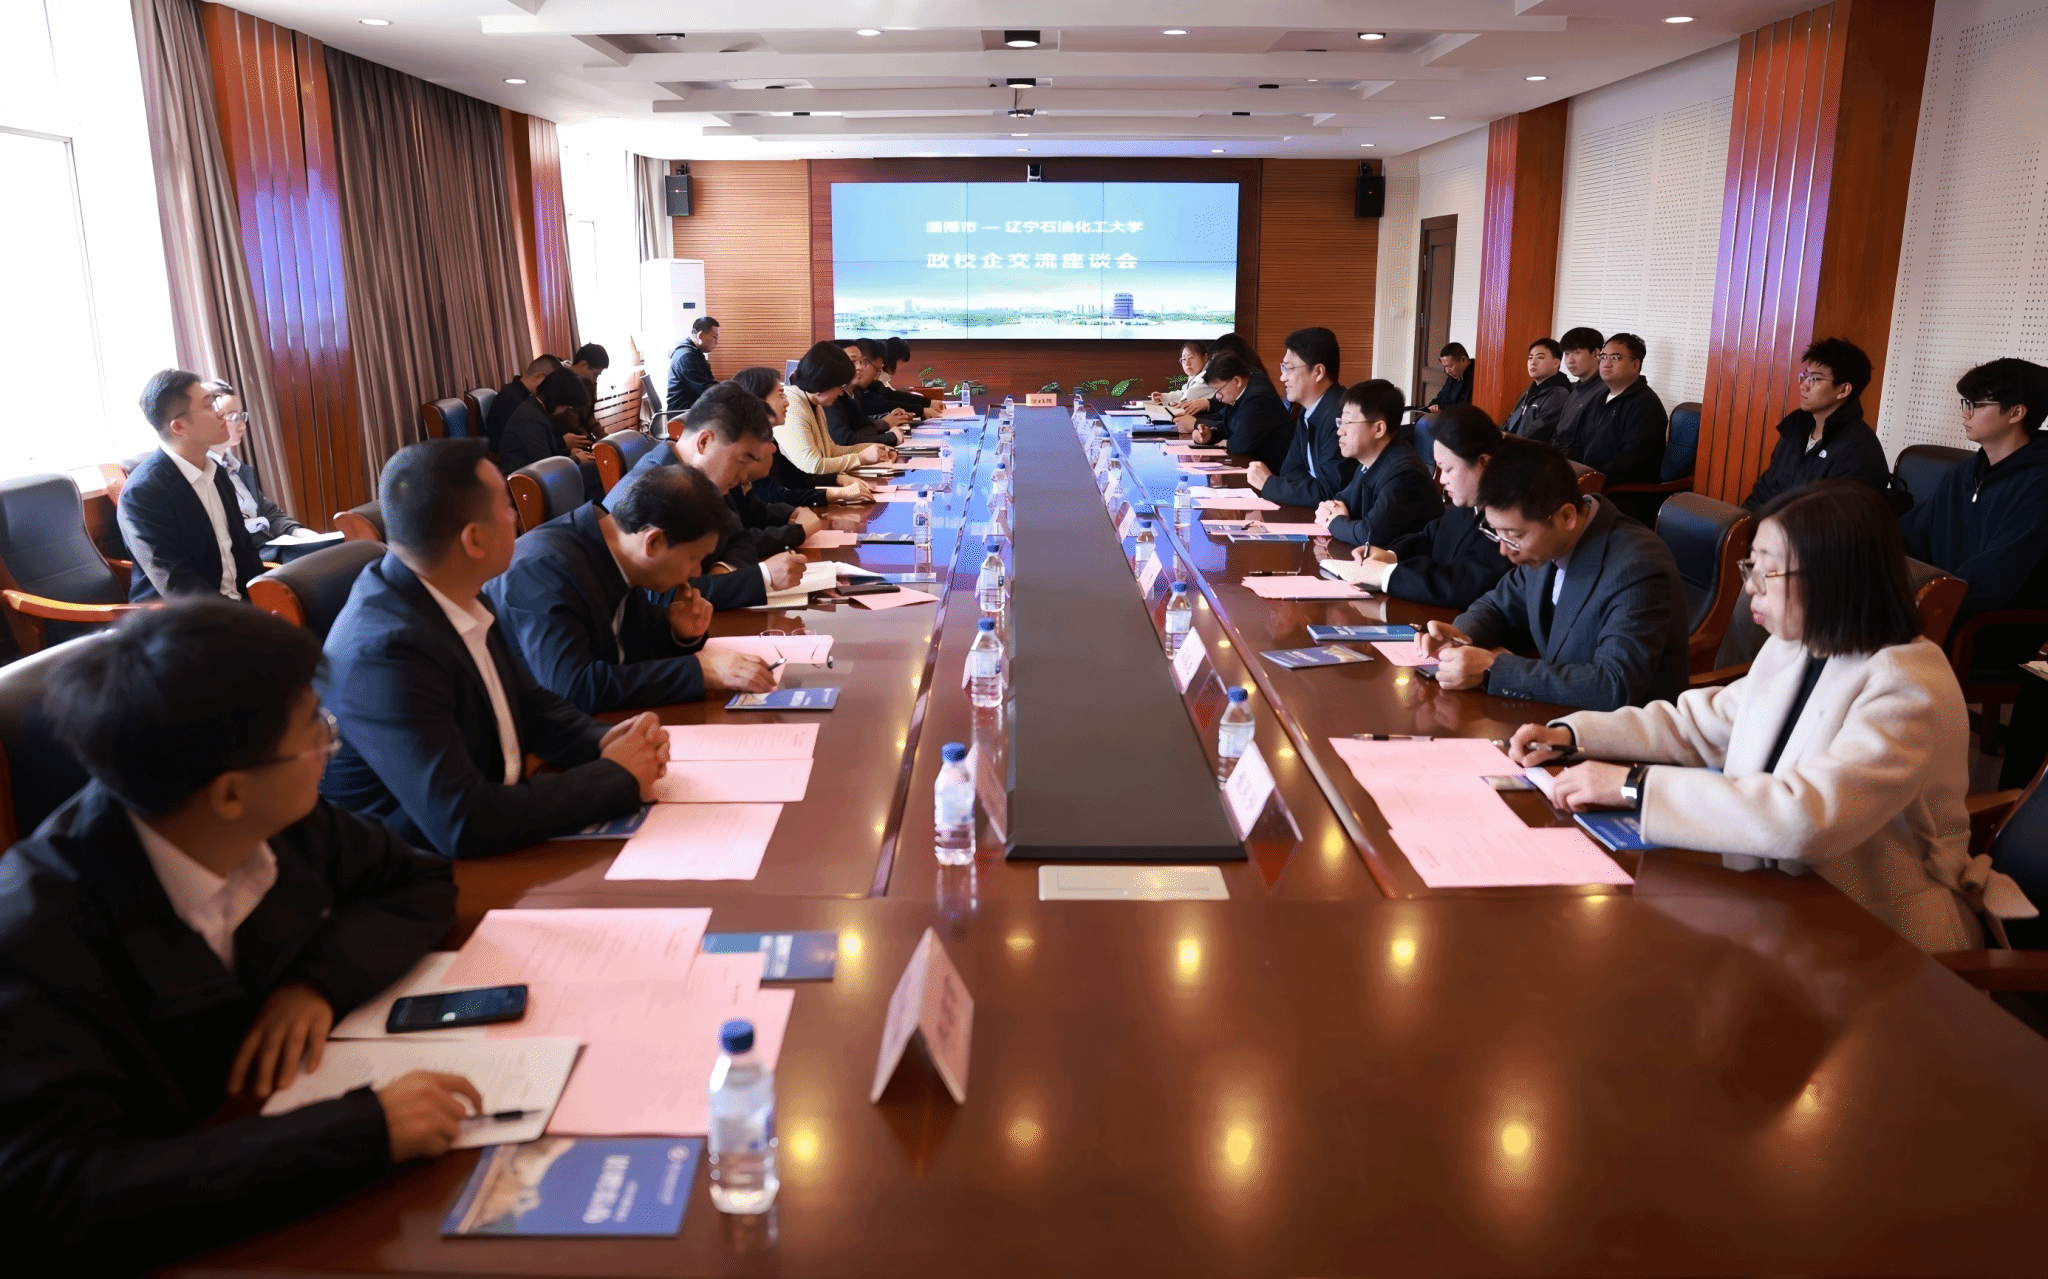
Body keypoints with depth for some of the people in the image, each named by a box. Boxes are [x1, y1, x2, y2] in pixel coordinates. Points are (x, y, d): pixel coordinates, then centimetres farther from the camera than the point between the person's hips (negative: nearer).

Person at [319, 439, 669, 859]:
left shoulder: (452, 599, -3)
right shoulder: (385, 653, -27)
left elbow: (530, 705, 11)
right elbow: (463, 826, -32)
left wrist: (604, 741, -9)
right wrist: (615, 778, -22)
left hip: (490, 853, 7)